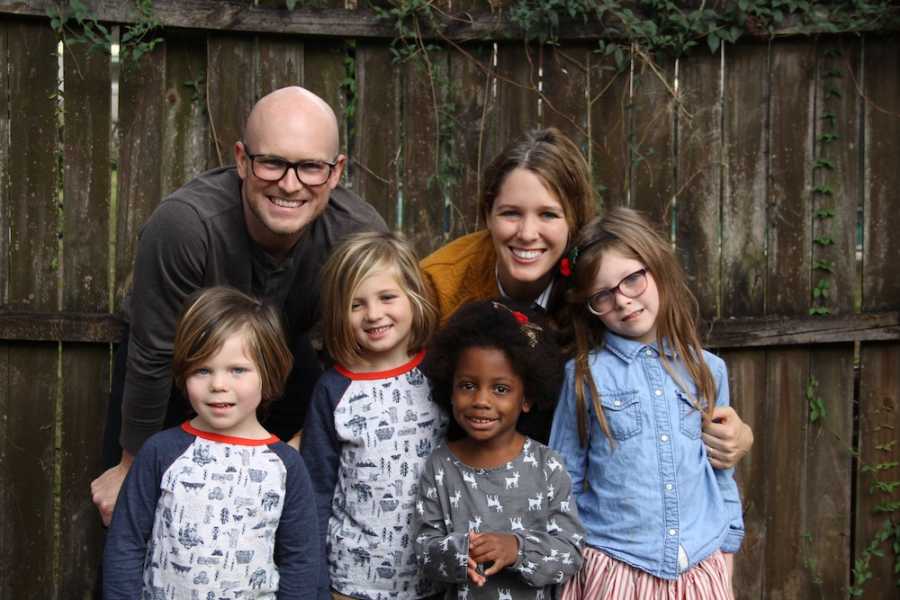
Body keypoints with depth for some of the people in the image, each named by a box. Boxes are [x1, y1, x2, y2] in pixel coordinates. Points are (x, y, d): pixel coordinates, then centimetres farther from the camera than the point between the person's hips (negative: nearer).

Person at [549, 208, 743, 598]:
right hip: (614, 568, -2)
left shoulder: (708, 370, 2)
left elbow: (722, 470, 10)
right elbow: (564, 481, 1)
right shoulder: (585, 374, -6)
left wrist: (726, 550, 10)